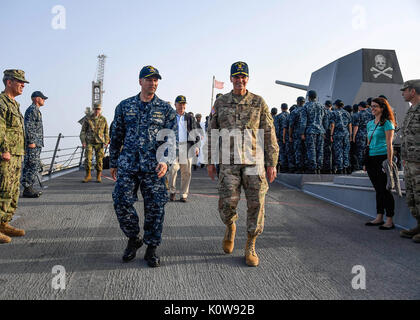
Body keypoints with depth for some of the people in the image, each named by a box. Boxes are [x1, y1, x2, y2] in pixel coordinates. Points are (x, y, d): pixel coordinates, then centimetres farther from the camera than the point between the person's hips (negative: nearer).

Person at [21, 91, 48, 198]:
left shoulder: (36, 110, 22)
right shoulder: (32, 110, -10)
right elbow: (28, 127, -19)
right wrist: (31, 142, -22)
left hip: (36, 144, 11)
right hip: (32, 144, -11)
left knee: (33, 167, 11)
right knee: (33, 166, -10)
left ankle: (29, 189, 15)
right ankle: (27, 190, -8)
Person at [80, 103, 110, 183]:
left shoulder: (103, 119, 5)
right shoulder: (88, 119, 2)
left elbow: (106, 131, 10)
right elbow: (83, 131, 5)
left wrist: (106, 141, 1)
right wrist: (83, 141, -4)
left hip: (99, 142, 0)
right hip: (89, 142, 0)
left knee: (99, 159, 1)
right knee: (88, 158, -6)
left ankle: (99, 176, 11)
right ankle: (88, 176, 7)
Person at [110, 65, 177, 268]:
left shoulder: (165, 109, 6)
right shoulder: (125, 106, 10)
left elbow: (171, 137, 0)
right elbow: (116, 136, 15)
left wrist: (165, 161, -16)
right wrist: (113, 163, 14)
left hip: (153, 167, -1)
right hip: (127, 165, 2)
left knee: (155, 207, 1)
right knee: (121, 204, -1)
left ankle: (152, 249, 16)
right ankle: (133, 239, 23)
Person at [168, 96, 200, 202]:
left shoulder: (190, 118, 16)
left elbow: (196, 134, 17)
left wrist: (197, 146, 5)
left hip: (187, 147, 2)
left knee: (186, 172, 2)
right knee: (173, 168, -18)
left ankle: (184, 195, 12)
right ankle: (172, 191, 2)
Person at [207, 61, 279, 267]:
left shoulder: (258, 102, 5)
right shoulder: (221, 103, 8)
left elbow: (269, 134, 4)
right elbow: (212, 133, 12)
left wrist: (272, 163, -1)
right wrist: (210, 161, 8)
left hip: (253, 160, 0)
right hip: (229, 161, 0)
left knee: (256, 204, -1)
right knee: (228, 202, -11)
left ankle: (250, 247, 14)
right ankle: (230, 226, 23)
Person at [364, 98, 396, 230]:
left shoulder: (387, 123, -5)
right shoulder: (370, 123, 17)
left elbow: (389, 144, -10)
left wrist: (389, 161, -16)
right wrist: (366, 161, 17)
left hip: (382, 158, -7)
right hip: (371, 159, 7)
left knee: (385, 189, -6)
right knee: (378, 189, 11)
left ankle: (389, 220, 0)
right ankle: (379, 218, 17)